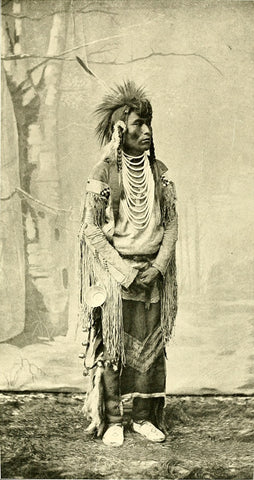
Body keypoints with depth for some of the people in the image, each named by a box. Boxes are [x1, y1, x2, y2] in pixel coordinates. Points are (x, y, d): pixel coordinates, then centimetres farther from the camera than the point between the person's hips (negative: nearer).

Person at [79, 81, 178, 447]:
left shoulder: (160, 172, 7)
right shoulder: (103, 173, -4)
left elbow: (171, 224, 6)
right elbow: (91, 229, -6)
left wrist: (158, 267, -7)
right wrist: (123, 270, -12)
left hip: (153, 273, 4)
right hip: (115, 271, -3)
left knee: (152, 345, 7)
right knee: (113, 347, 1)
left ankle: (144, 416, 21)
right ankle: (112, 421, 15)